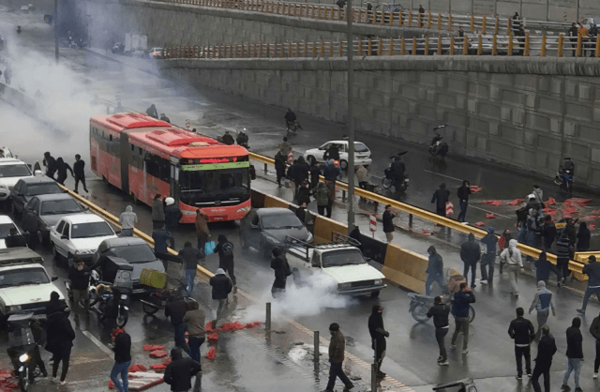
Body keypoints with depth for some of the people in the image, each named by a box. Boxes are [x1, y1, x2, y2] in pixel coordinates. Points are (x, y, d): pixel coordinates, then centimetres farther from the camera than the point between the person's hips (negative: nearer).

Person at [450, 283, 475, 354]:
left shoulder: (456, 294, -2)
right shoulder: (465, 297, -25)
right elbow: (473, 300, -18)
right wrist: (470, 291, -17)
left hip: (456, 315, 7)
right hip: (464, 316, -7)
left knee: (457, 330, 28)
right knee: (465, 333, 6)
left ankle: (452, 344, 36)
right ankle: (465, 349, 10)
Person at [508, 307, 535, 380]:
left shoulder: (513, 322, -11)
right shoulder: (527, 322, -12)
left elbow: (510, 332, -13)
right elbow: (532, 331, -15)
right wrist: (531, 338, 3)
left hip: (518, 343, 0)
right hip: (526, 343, 0)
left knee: (519, 359, 10)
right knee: (527, 357, 22)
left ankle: (520, 375, 11)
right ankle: (529, 371, 22)